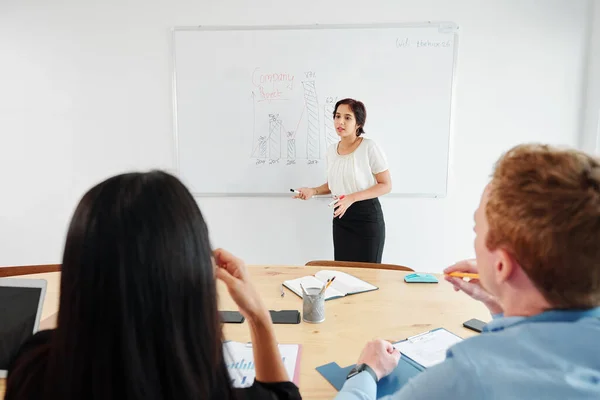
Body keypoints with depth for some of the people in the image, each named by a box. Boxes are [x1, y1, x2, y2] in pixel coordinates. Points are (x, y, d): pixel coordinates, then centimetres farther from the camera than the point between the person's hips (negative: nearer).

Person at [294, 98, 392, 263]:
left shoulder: (369, 146, -14)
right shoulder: (331, 150, 5)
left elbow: (386, 185, -13)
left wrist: (352, 198, -22)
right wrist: (313, 191, 0)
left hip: (367, 216, -5)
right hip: (341, 217, 5)